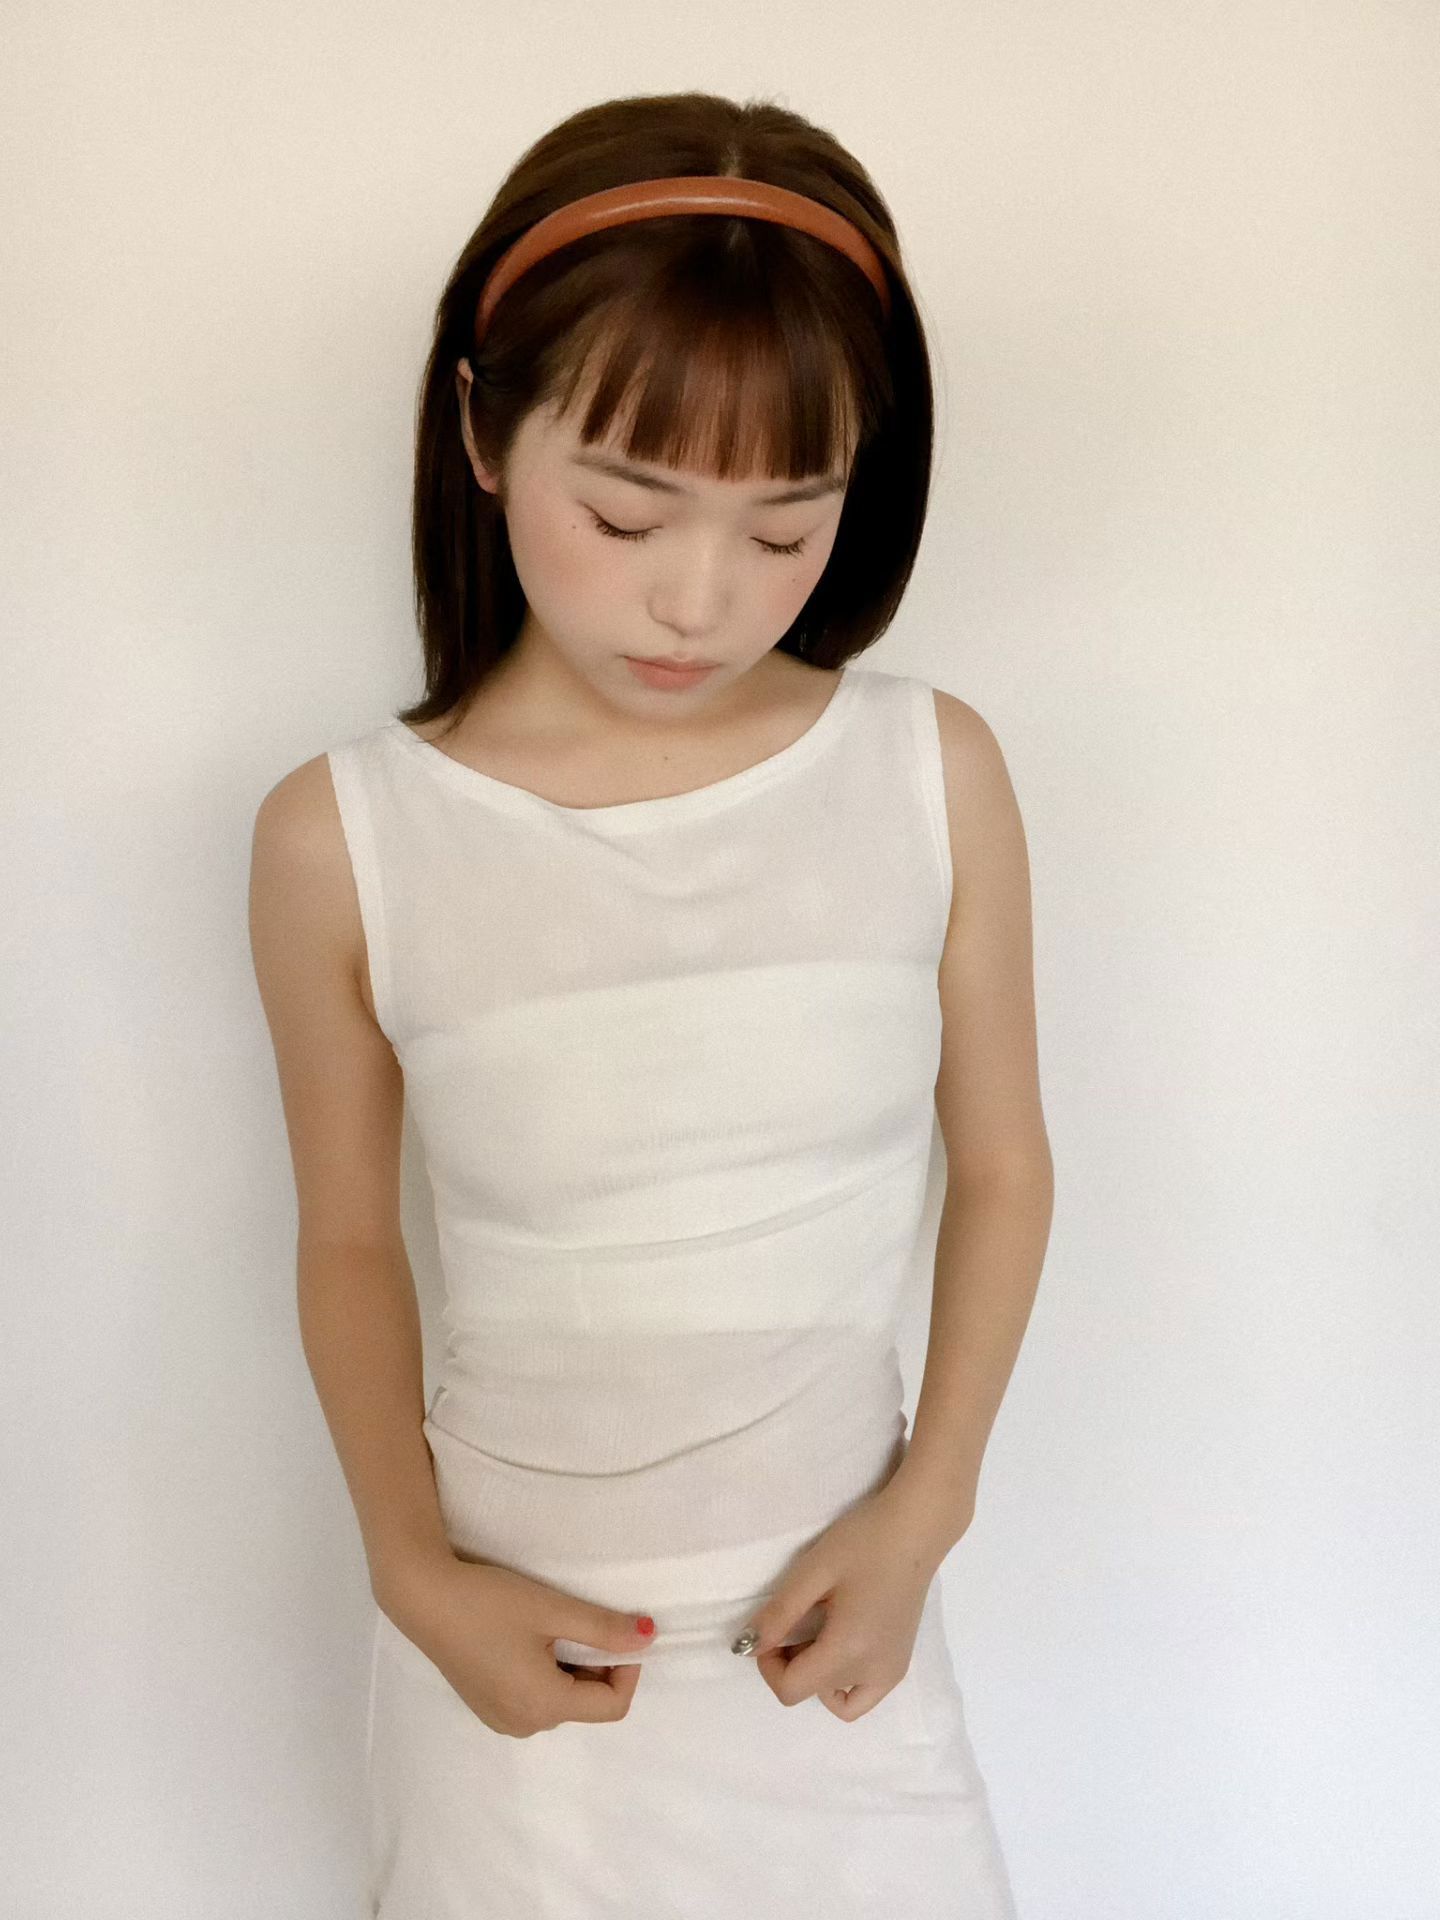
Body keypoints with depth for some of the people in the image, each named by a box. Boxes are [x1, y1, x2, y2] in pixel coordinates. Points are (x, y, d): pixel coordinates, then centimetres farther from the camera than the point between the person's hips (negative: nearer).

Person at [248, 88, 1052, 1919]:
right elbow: (349, 1241, -1)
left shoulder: (933, 774, -11)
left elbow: (1000, 1166, 0)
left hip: (835, 1608, 1)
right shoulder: (345, 840, -14)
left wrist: (924, 1511, -4)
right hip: (516, 1629, -1)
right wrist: (411, 1570, -7)